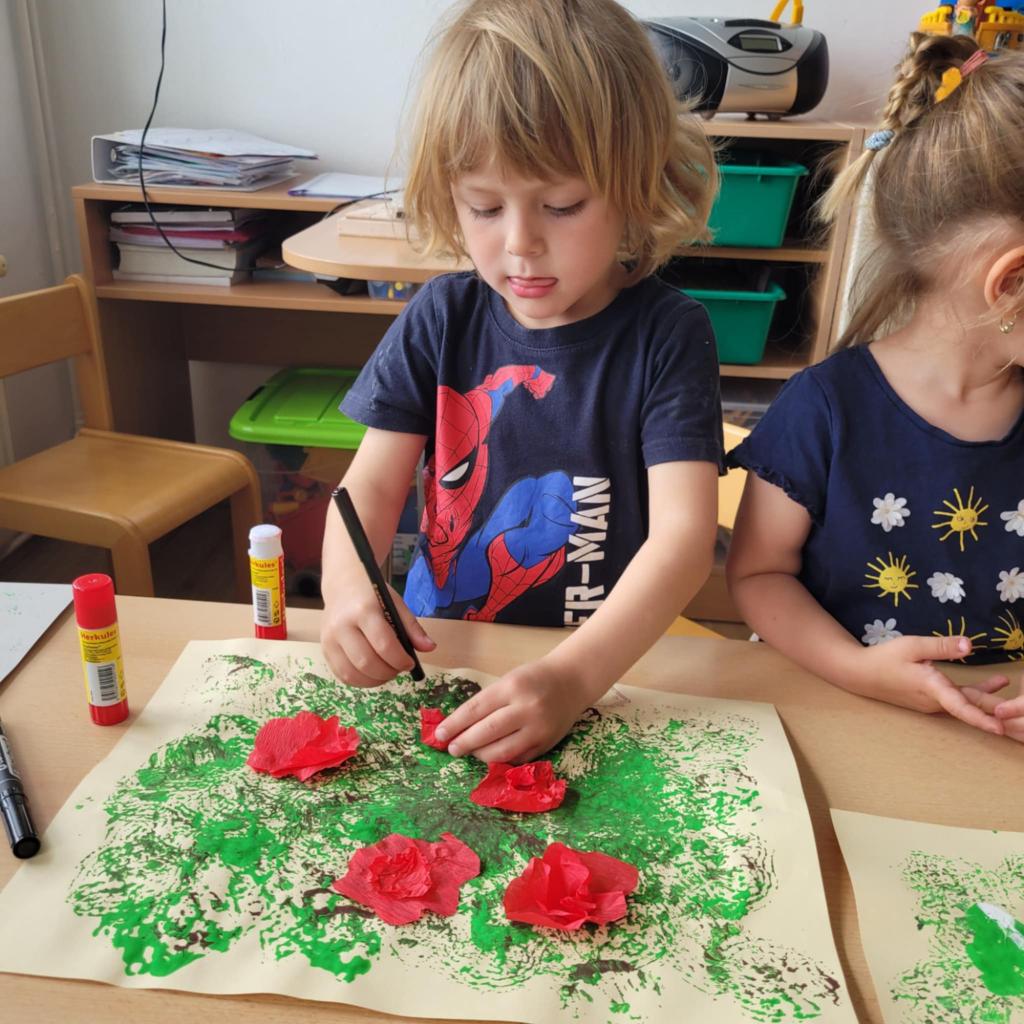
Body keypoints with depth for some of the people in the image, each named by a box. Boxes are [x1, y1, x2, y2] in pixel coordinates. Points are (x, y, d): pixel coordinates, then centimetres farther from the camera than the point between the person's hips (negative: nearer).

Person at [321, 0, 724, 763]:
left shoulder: (666, 335, -8)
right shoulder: (441, 320, 2)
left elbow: (684, 533, -18)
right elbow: (373, 484, 1)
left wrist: (573, 677, -33)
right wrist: (347, 590, -21)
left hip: (606, 671, -1)